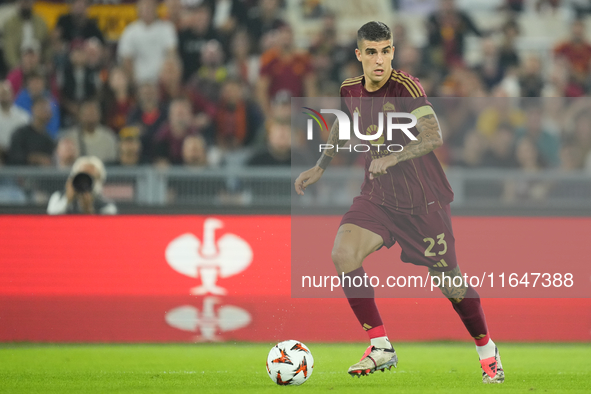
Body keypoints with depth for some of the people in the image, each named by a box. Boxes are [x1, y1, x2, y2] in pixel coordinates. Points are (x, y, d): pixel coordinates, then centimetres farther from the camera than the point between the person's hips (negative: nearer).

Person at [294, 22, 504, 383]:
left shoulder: (406, 87, -19)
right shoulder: (350, 91, 0)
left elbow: (434, 136, -30)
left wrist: (392, 158, -40)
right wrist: (321, 167, 17)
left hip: (424, 200, -5)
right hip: (378, 197, 5)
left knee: (448, 280, 2)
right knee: (343, 253, -19)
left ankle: (488, 351, 28)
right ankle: (381, 348, -10)